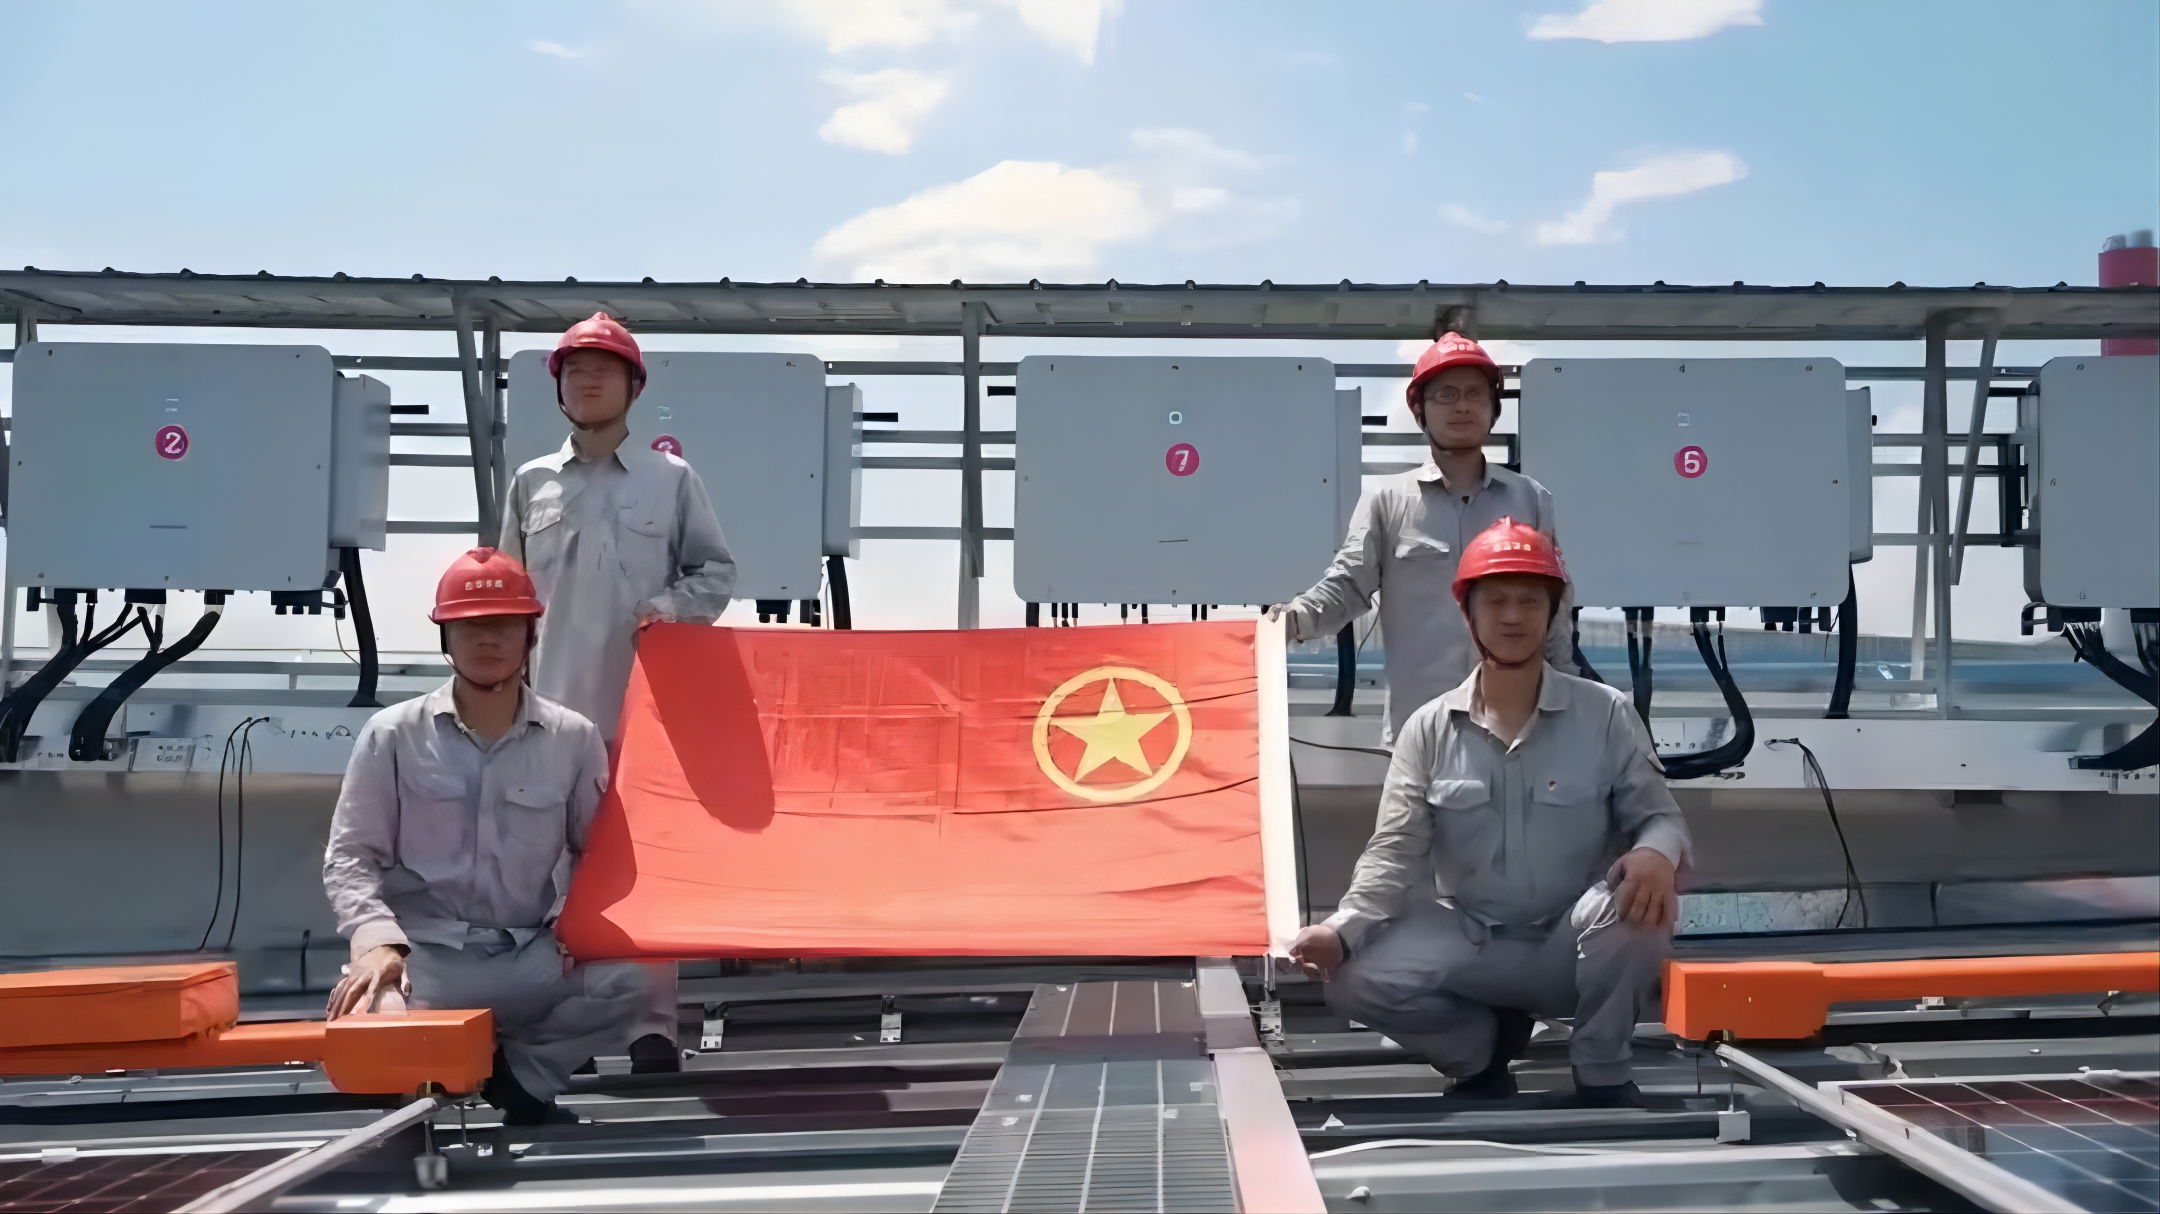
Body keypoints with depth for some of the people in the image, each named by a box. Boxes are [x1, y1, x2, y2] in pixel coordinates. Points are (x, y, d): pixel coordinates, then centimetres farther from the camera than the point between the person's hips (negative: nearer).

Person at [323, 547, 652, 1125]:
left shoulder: (574, 738, 5)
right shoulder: (392, 735, 3)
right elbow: (350, 856, 2)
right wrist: (377, 939, -16)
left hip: (535, 955, 2)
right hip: (427, 954, -1)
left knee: (629, 982, -27)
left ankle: (516, 1074, -3)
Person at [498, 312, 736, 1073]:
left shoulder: (672, 479, 6)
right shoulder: (531, 484, 11)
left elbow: (717, 571, 8)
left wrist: (672, 606, -11)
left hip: (648, 707, -2)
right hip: (556, 708, 2)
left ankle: (654, 1025, 5)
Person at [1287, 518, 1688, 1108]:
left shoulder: (1605, 713, -4)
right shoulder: (1429, 728, -1)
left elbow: (1659, 814, -4)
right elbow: (1396, 853, -6)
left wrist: (1656, 852, -31)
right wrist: (1342, 929, -24)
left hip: (1576, 946, -1)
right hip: (1470, 942, 1)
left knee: (1637, 903, -34)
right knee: (1357, 980, -23)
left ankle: (1601, 1075, -6)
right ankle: (1483, 1046, 9)